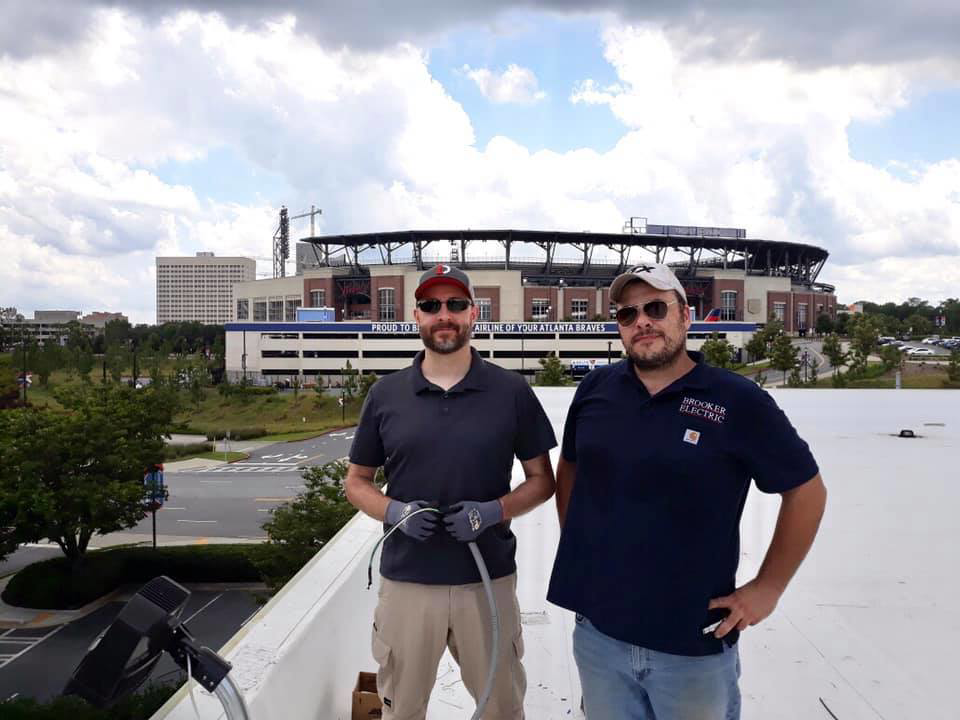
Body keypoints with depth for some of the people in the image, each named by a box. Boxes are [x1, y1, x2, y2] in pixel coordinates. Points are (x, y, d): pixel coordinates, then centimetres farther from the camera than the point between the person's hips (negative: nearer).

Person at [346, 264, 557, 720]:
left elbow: (542, 481, 3)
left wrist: (493, 511, -15)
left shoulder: (512, 392, -3)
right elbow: (356, 482, 8)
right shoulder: (385, 395, 1)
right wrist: (395, 511, -12)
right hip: (405, 581, 1)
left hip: (488, 581, -1)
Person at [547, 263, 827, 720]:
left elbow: (806, 490, -3)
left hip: (696, 643, -3)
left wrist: (767, 589, -4)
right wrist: (575, 551, 9)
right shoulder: (595, 388, -1)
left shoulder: (738, 400, -11)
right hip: (597, 630, 3)